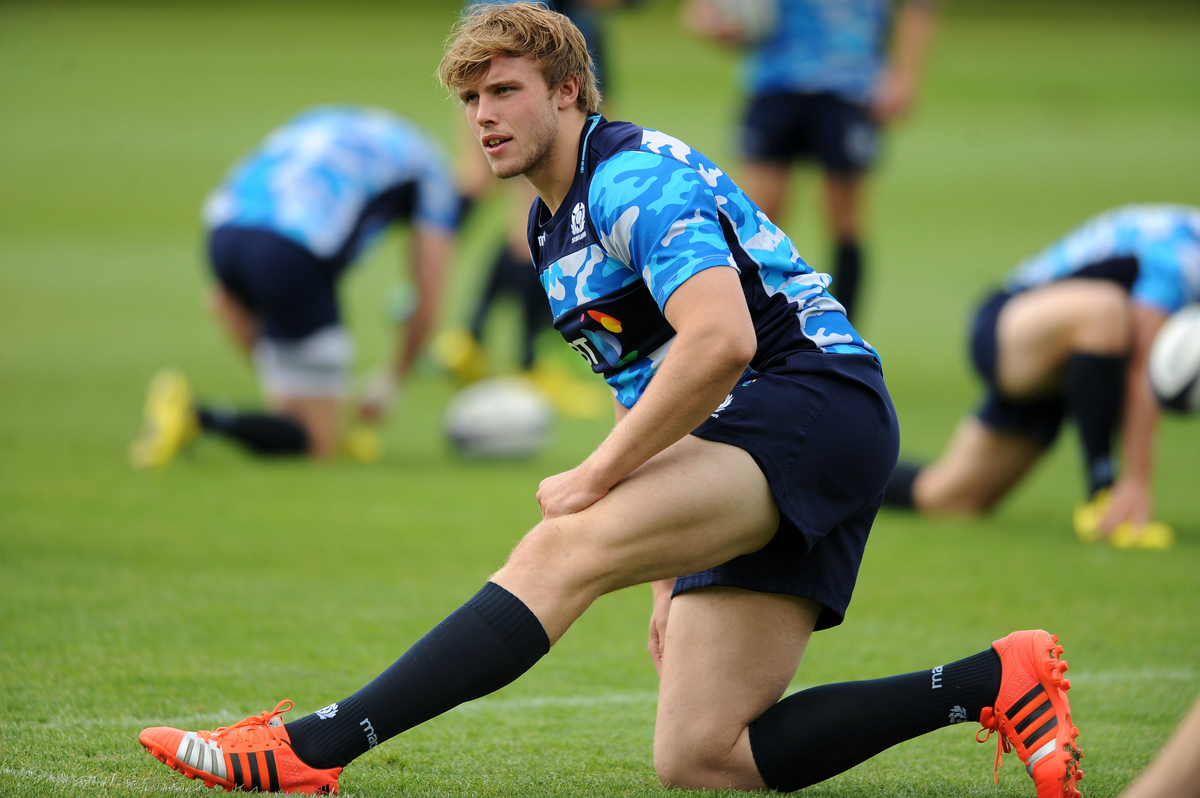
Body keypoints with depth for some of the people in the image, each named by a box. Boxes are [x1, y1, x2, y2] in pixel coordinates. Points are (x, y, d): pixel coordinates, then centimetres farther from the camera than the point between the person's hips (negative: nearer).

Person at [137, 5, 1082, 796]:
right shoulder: (552, 227, 20)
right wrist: (670, 579, 23)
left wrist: (597, 477, -18)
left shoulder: (635, 176, -11)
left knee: (562, 550, -27)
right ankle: (992, 683, 2)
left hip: (816, 401, -10)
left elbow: (720, 343, -26)